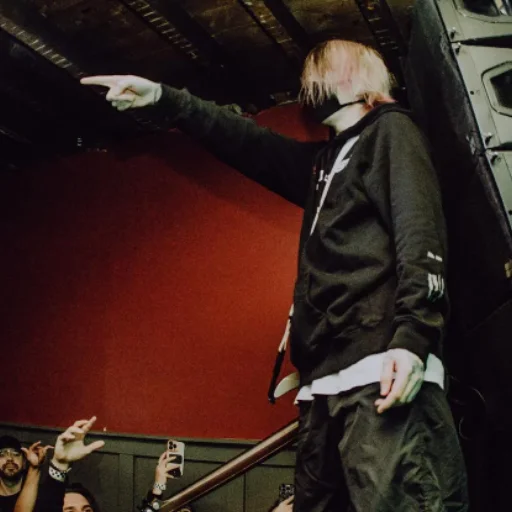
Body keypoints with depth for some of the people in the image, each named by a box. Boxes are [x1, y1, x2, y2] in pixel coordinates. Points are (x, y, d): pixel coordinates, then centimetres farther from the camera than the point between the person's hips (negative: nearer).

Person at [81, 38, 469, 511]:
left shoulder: (391, 130, 7)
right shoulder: (323, 161, 29)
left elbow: (420, 233, -7)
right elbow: (247, 144, 32)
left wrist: (412, 338, -21)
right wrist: (163, 98, 28)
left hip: (382, 372, -8)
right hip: (325, 380, 8)